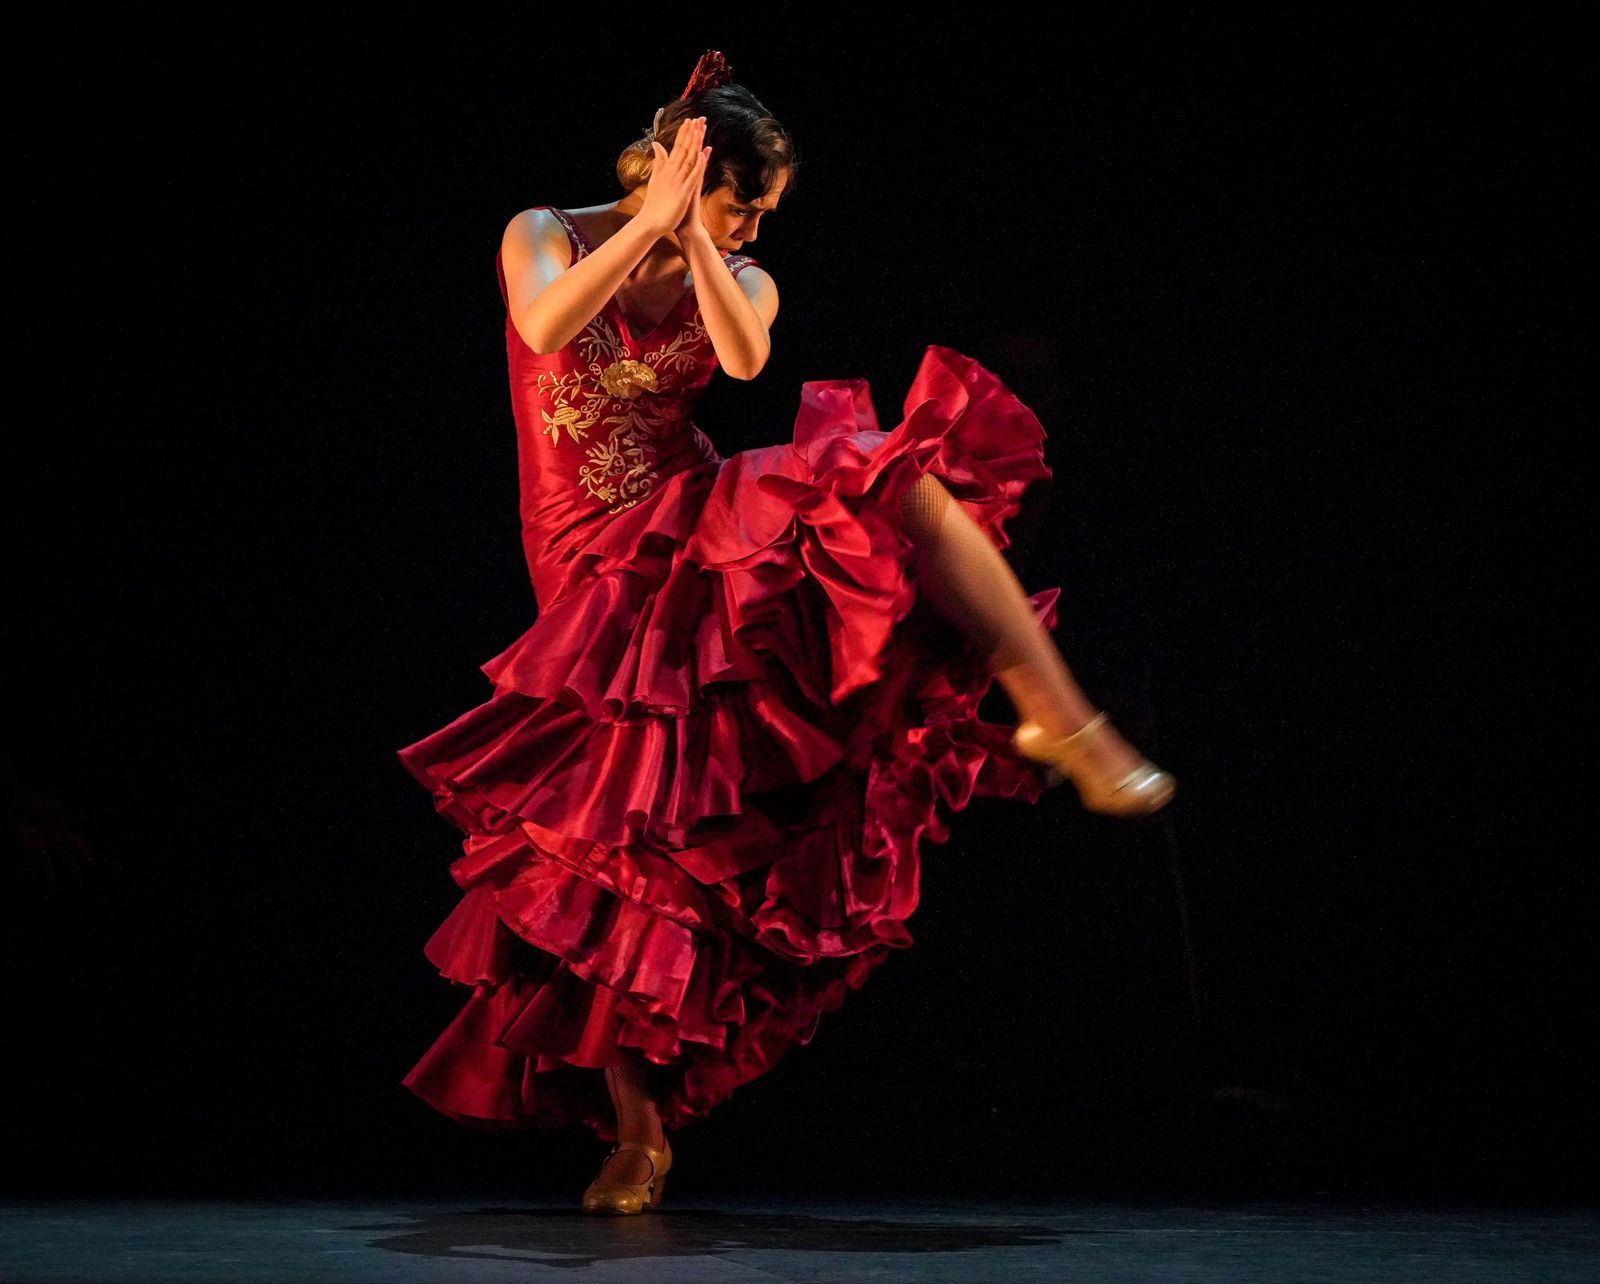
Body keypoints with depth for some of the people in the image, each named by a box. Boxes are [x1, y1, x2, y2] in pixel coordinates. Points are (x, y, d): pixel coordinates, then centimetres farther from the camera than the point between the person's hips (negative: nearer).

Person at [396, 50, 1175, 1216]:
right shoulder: (548, 235, 0)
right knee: (604, 855, -6)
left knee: (902, 481, -27)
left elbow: (743, 357, -18)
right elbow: (543, 327, -23)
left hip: (712, 533, 2)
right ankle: (636, 1130, 8)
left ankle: (1057, 723, -29)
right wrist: (654, 219, -23)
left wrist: (699, 243, -20)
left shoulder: (739, 282, 6)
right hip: (601, 577, -2)